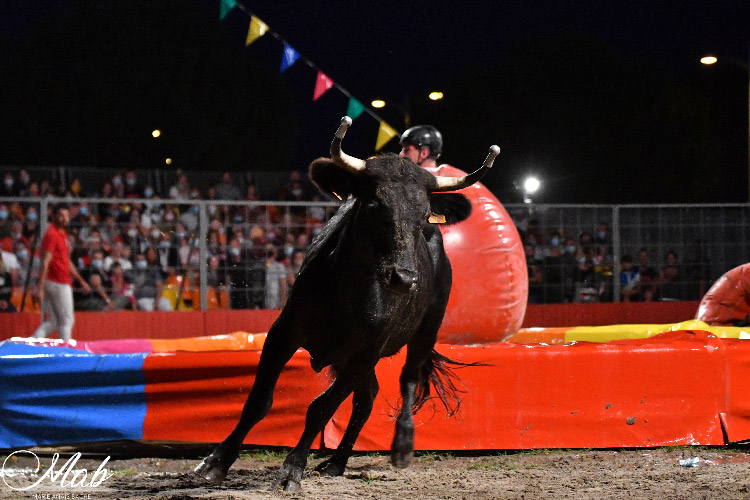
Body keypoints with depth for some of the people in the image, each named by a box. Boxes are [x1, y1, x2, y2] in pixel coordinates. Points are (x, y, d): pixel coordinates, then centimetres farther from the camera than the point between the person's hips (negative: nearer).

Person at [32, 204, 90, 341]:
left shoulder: (63, 234, 18)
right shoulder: (52, 234, -13)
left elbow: (67, 262, 26)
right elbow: (45, 262, -19)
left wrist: (80, 280, 27)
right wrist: (40, 287, -25)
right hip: (59, 283, -9)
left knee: (52, 322, 9)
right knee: (67, 320, -2)